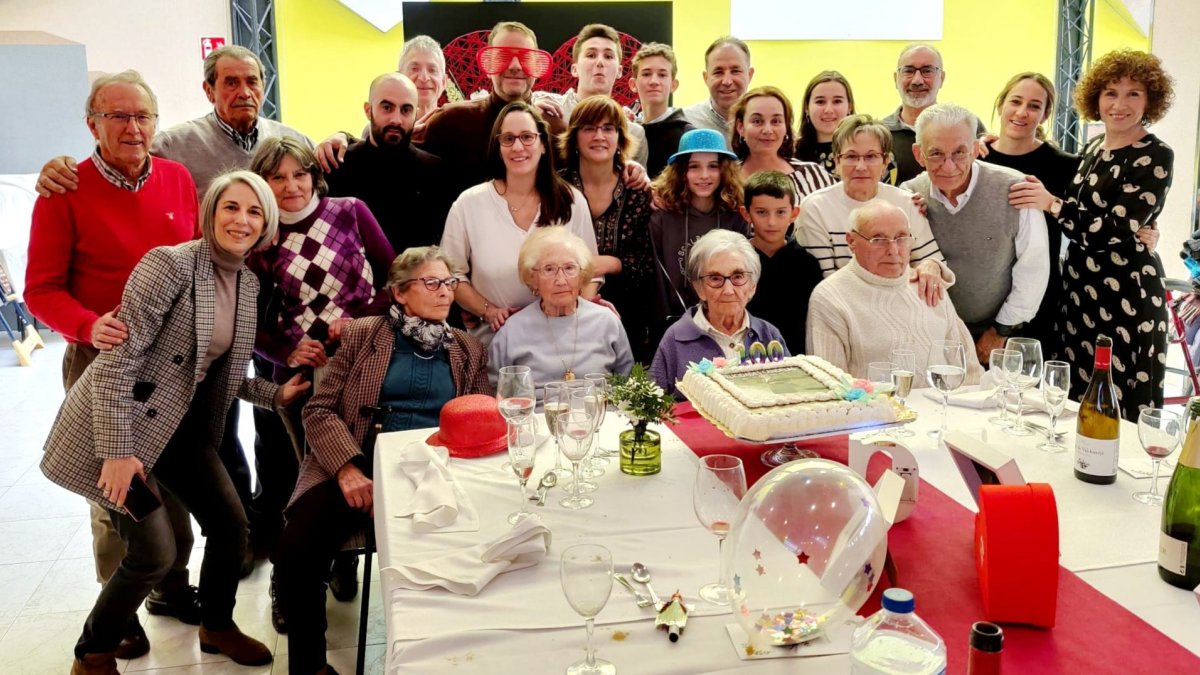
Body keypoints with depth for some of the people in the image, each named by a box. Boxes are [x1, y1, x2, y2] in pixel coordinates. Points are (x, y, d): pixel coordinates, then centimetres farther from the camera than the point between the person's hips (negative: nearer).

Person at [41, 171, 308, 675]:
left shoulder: (248, 283, 5)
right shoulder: (170, 263, -19)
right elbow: (118, 358, -22)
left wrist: (276, 394, 5)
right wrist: (116, 451, -25)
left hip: (184, 428, 8)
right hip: (122, 427, -8)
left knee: (231, 525, 9)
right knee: (155, 552, -9)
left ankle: (216, 625, 34)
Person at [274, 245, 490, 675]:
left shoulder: (469, 350, 18)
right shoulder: (361, 334, 11)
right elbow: (319, 410, 4)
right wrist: (348, 467, -14)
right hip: (358, 468, -1)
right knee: (296, 553, -25)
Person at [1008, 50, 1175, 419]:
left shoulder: (1155, 157, -10)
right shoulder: (1094, 147, 11)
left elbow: (1117, 229, -18)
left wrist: (1052, 204, -22)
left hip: (1126, 291, -7)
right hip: (1080, 285, 7)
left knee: (1118, 408, -2)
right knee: (1077, 398, 12)